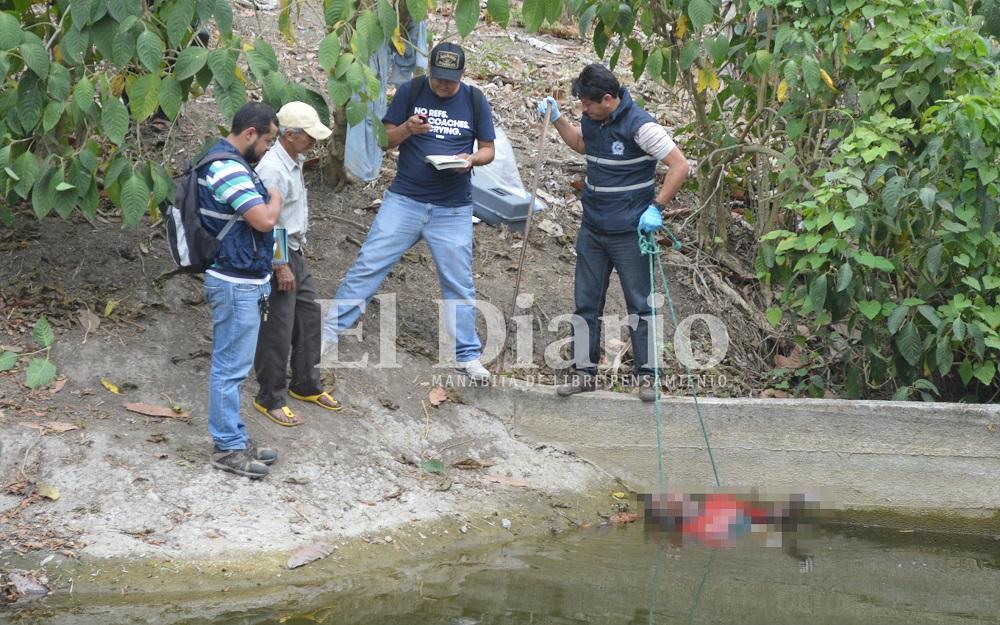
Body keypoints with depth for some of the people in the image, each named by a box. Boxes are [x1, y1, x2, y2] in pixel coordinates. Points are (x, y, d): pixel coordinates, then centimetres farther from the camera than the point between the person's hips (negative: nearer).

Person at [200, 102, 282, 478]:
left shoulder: (228, 161, 14)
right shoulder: (228, 169, -22)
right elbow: (264, 219, -25)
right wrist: (275, 198, -6)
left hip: (242, 281, 11)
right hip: (237, 284, -11)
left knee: (232, 366, 16)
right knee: (230, 367, -3)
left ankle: (234, 436, 24)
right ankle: (228, 448, 3)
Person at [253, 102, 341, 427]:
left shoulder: (294, 162, 7)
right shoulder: (273, 170, -24)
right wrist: (280, 266, -21)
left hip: (295, 251, 10)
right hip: (277, 256, -10)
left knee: (309, 316, 17)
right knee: (278, 329, -3)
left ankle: (306, 385, 31)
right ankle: (270, 398, 8)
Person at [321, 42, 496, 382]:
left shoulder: (475, 101, 0)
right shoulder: (411, 91, -2)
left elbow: (488, 150, 6)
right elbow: (386, 140, 1)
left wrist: (472, 159, -17)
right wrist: (407, 129, -20)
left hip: (452, 210, 0)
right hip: (404, 200, 0)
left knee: (459, 284, 6)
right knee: (367, 265, -3)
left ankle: (467, 356, 17)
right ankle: (329, 331, 4)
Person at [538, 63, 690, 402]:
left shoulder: (639, 125, -18)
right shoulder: (592, 119, 4)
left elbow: (680, 166, -18)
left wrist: (656, 208, -22)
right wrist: (557, 119, 11)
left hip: (629, 232, -7)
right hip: (592, 228, 7)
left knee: (639, 303, 2)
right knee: (586, 302, 9)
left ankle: (646, 374, 9)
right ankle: (584, 372, 16)